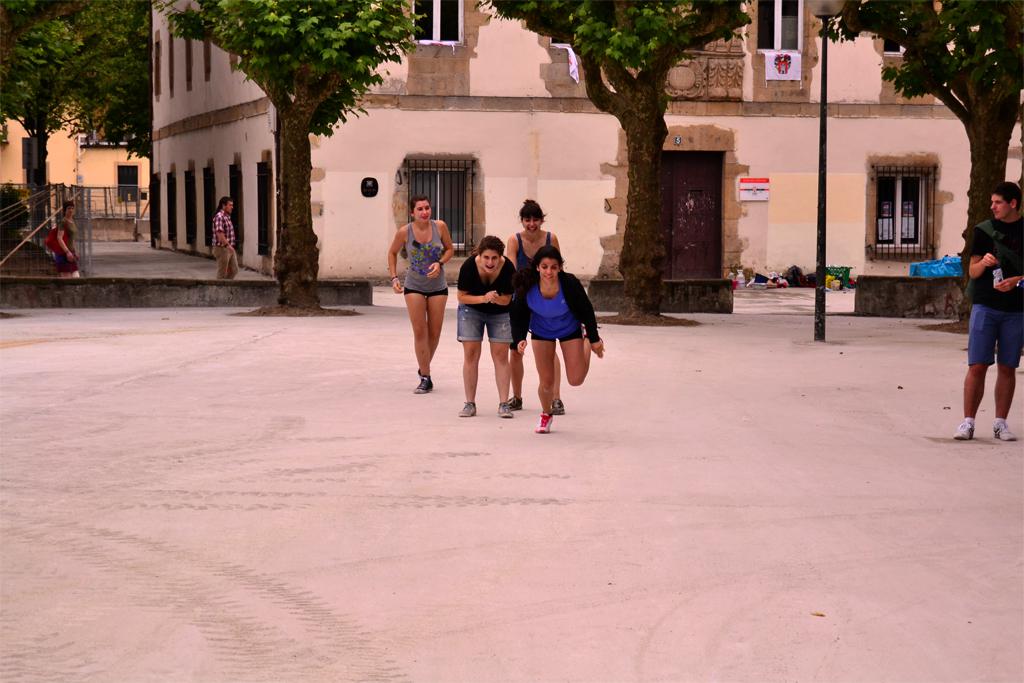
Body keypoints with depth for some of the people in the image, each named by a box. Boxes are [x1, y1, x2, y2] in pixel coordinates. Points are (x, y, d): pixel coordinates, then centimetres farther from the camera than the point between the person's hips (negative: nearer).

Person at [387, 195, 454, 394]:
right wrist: (394, 278, -5)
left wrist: (440, 263, -16)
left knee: (434, 332, 7)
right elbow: (392, 253, 5)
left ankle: (423, 367, 32)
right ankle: (425, 378, 1)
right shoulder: (404, 232, -13)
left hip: (437, 286, 1)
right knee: (419, 331, -5)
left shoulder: (440, 227, -11)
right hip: (414, 286, -1)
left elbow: (450, 249, 3)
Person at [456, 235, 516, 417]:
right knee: (470, 354, -3)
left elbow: (507, 300, -15)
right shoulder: (469, 266, -28)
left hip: (499, 313, 0)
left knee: (501, 355, -4)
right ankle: (470, 404, 4)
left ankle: (503, 404, 0)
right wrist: (483, 298, -33)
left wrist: (496, 298, -38)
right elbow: (462, 296, -18)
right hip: (472, 310, 0)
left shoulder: (507, 268, -28)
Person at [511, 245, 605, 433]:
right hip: (541, 332, 1)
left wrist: (594, 339, -8)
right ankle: (546, 415, 31)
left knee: (576, 380, 0)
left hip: (570, 330, -1)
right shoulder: (527, 288, -31)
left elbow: (586, 311, -18)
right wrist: (519, 339, -32)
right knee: (546, 382, -2)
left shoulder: (570, 284, -34)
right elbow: (519, 315, -15)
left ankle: (587, 343, 32)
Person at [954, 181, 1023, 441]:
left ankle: (1000, 423, 12)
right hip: (985, 305, 0)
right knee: (977, 366, -5)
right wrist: (983, 263, -16)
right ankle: (968, 422, -1)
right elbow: (972, 271, 5)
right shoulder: (985, 230, 6)